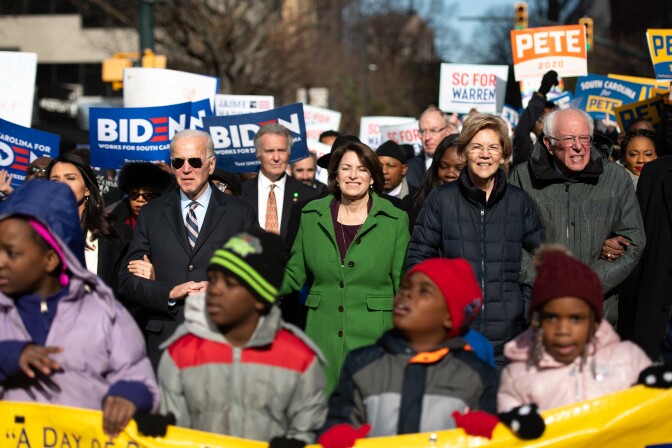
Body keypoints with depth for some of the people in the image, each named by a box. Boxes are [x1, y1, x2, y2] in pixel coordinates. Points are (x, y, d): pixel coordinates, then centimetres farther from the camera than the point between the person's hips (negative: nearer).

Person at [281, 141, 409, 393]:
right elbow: (293, 275, 11)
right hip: (323, 340, 2)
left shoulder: (395, 221, 2)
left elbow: (405, 286, 3)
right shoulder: (311, 216, 8)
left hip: (373, 340, -2)